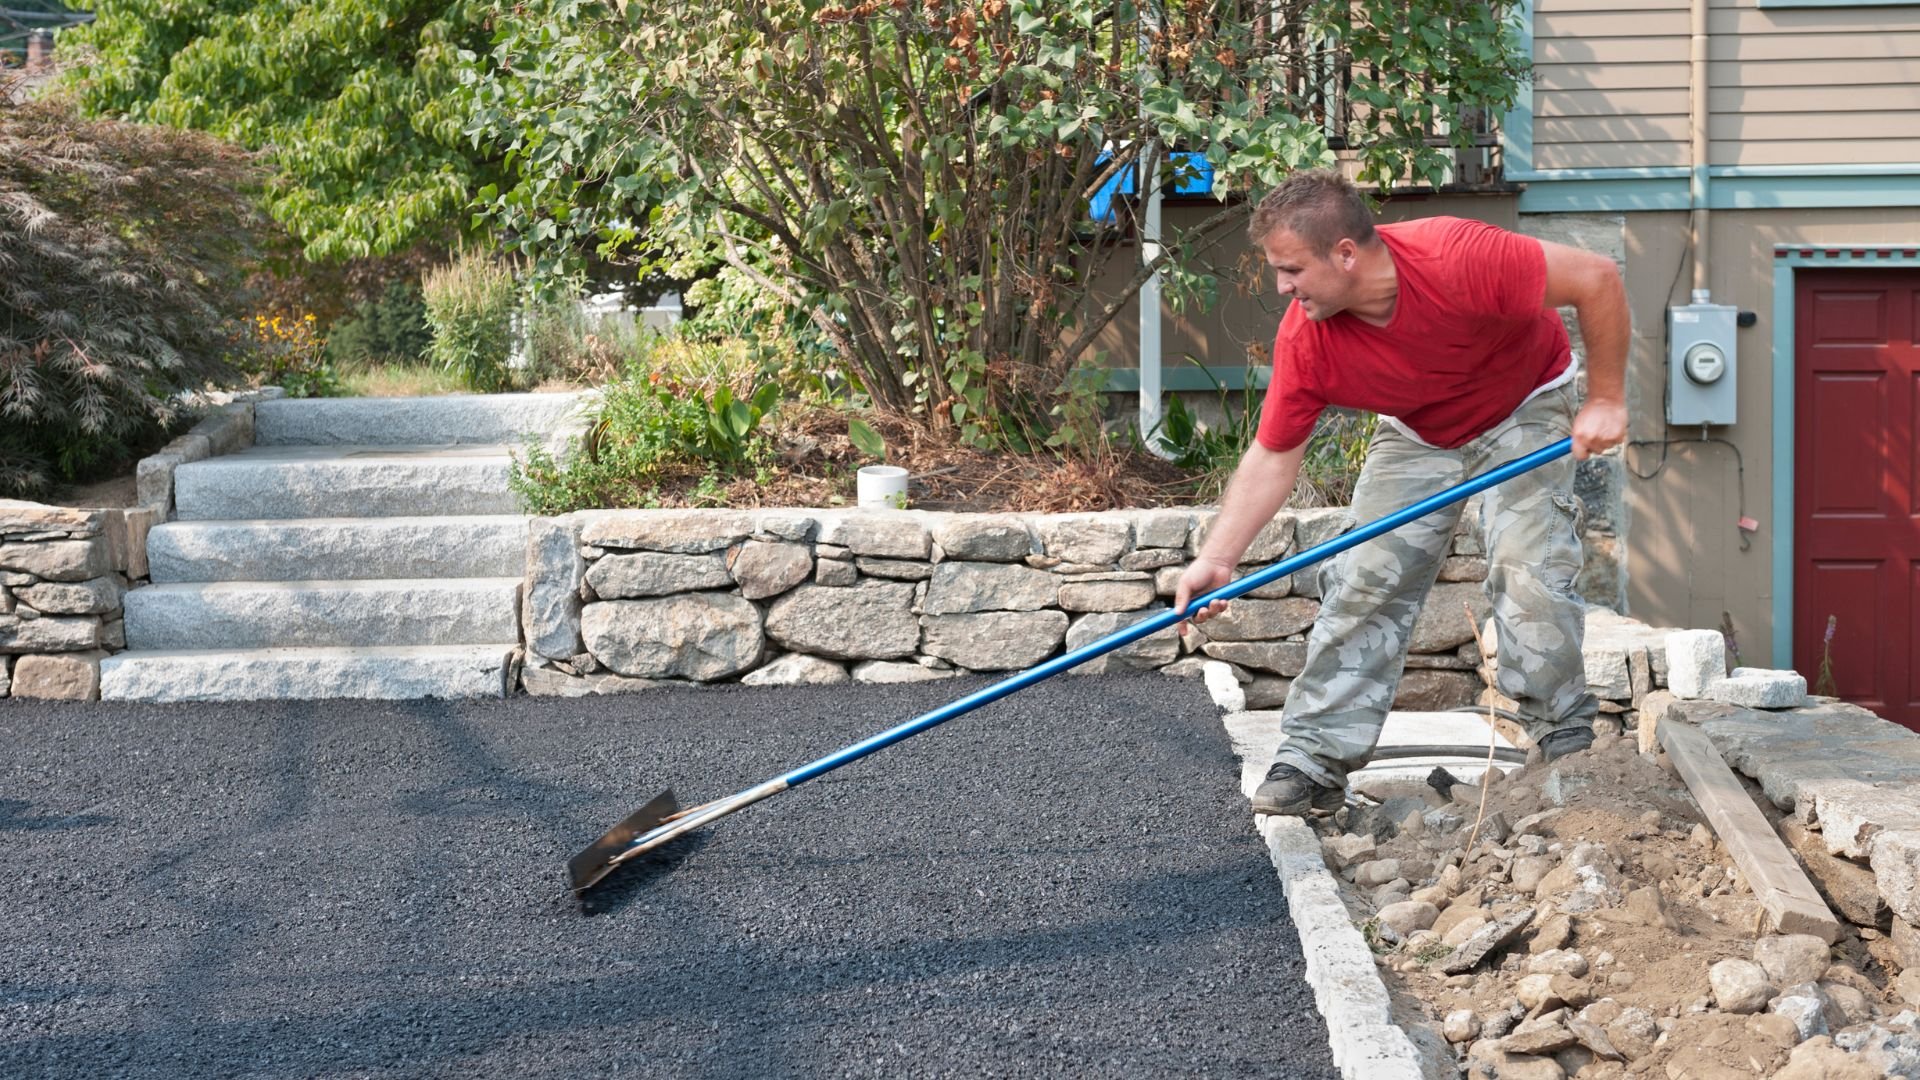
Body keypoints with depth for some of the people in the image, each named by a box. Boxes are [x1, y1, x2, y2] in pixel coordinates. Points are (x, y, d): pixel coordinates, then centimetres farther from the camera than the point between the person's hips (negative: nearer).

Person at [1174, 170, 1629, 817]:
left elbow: (1597, 278, -30)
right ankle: (1314, 758, -2)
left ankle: (1568, 746, 0)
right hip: (1417, 434, 3)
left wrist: (1606, 401, -25)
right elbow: (1273, 456, -16)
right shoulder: (1304, 339, -26)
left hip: (1524, 410, -3)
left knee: (1527, 570, -18)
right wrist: (1216, 561, -24)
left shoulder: (1459, 259, -40)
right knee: (1361, 581, -7)